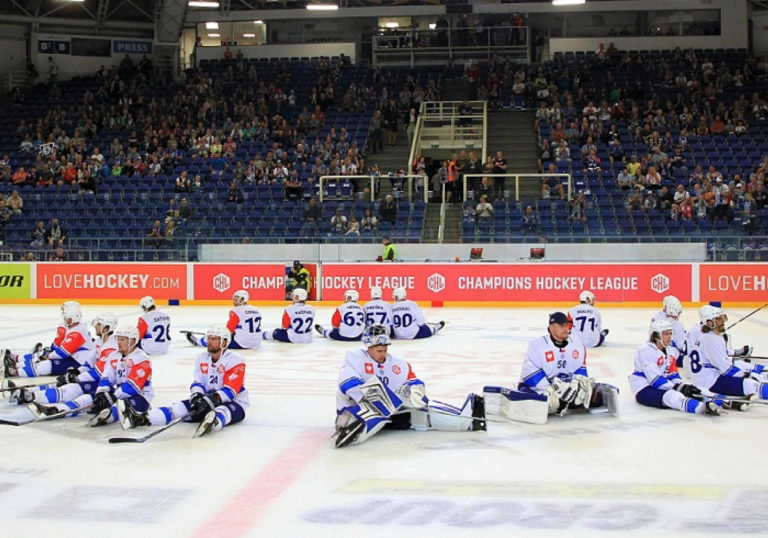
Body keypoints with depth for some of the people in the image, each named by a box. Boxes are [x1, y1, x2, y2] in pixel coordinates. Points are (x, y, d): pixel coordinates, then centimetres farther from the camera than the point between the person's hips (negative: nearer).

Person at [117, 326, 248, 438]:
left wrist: (213, 399, -37)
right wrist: (197, 396, -22)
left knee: (223, 411, -42)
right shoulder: (201, 358, 8)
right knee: (181, 407, -16)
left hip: (234, 402, -6)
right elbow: (197, 382, 1)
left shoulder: (235, 360, -13)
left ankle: (214, 422, -80)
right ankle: (142, 418, -37)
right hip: (208, 399, 6)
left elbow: (229, 390, -22)